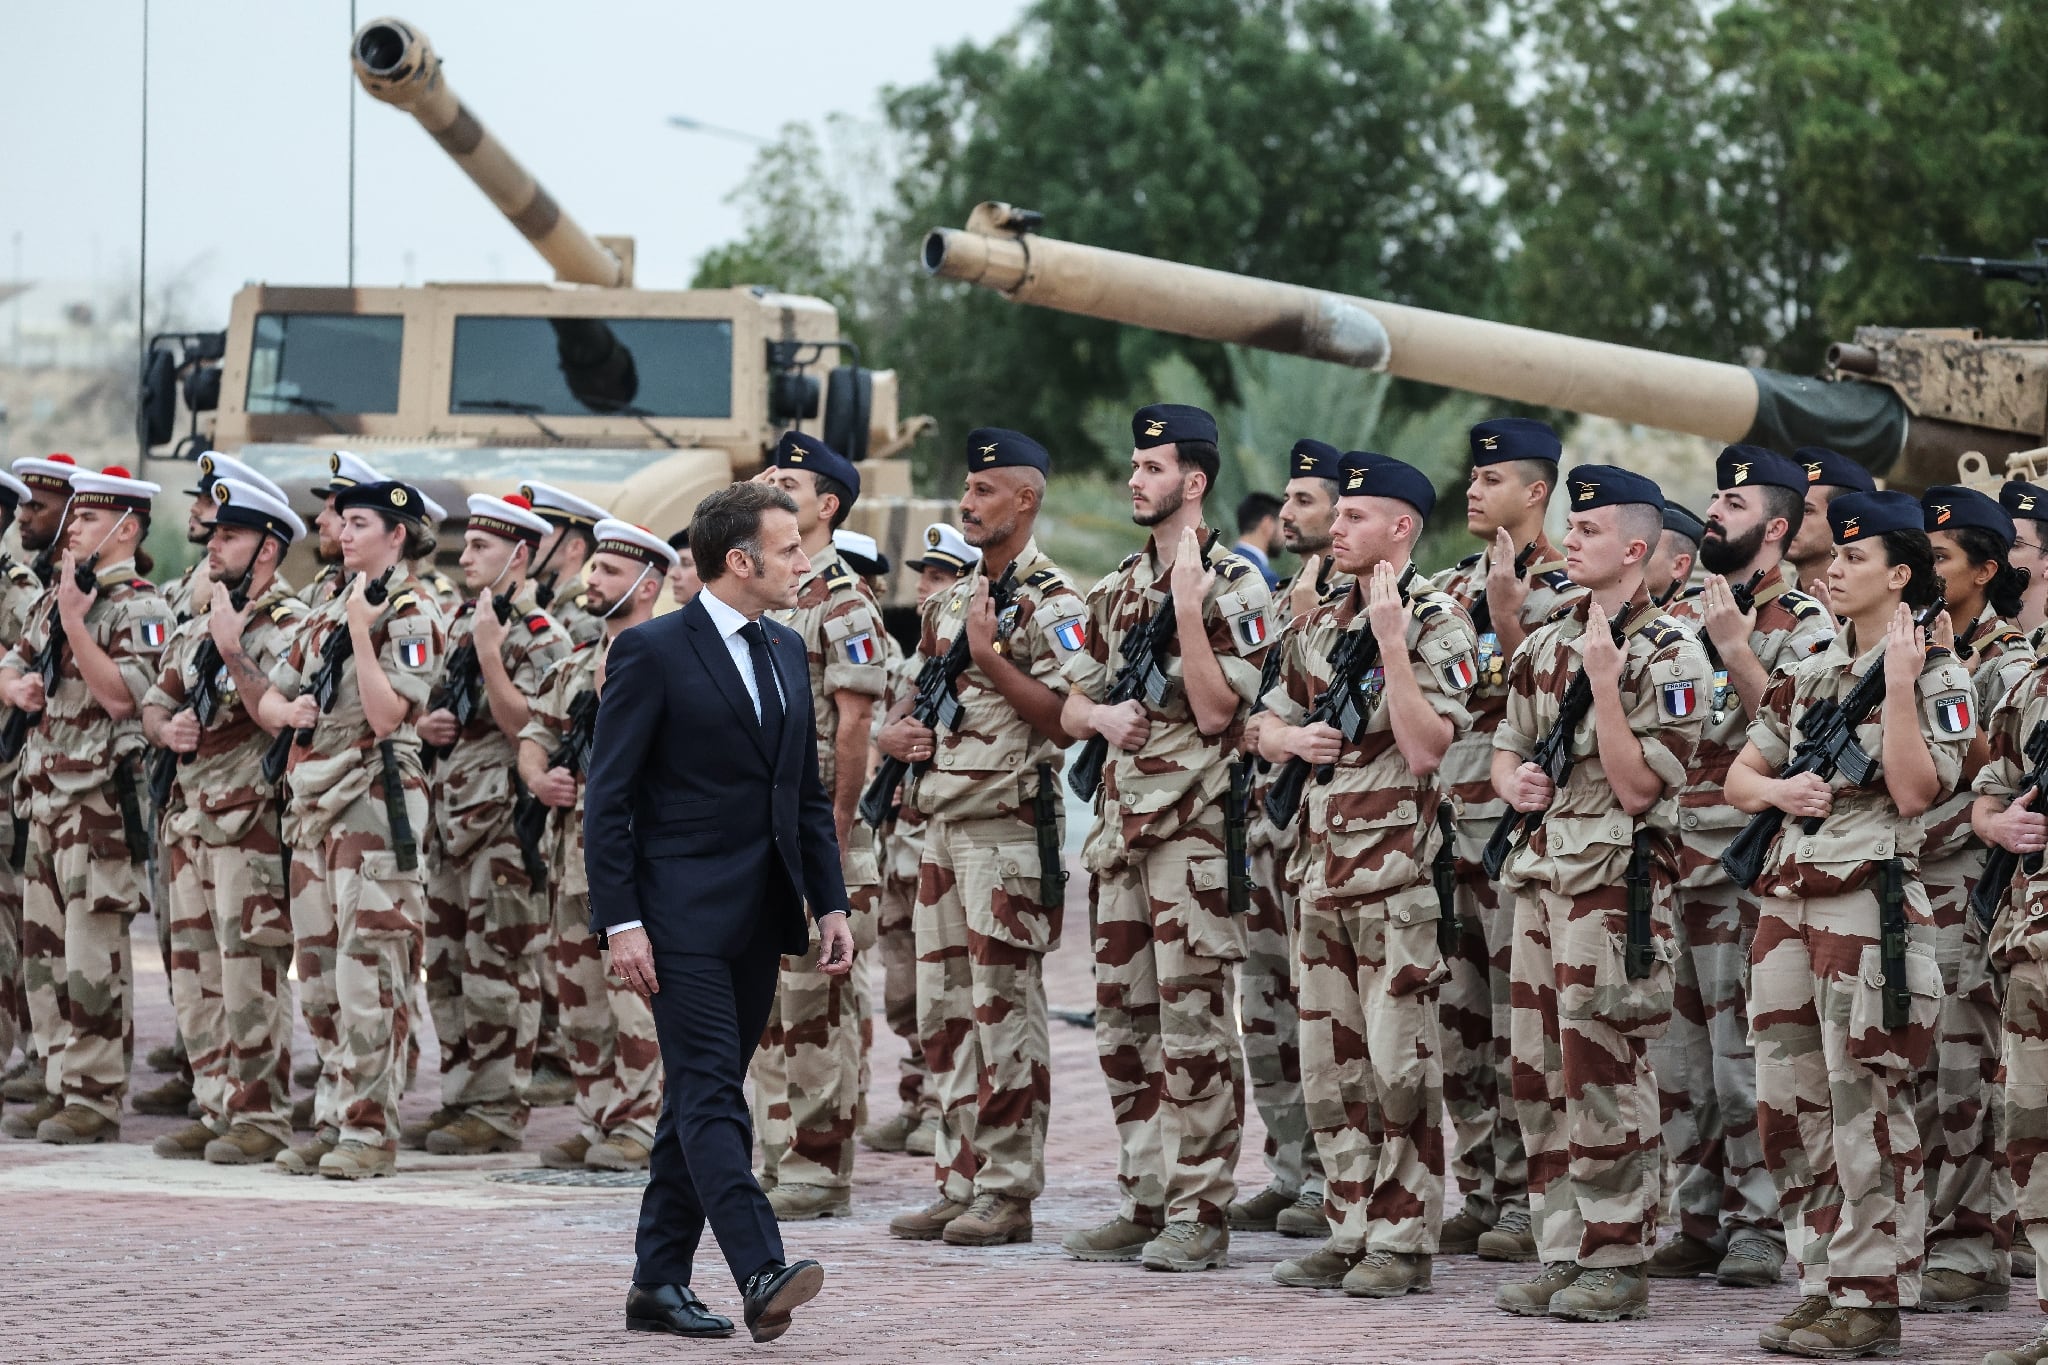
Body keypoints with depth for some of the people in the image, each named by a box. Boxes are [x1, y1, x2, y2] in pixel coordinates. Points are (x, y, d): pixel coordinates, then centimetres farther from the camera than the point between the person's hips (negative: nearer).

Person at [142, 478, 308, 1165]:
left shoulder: (290, 625, -7)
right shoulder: (197, 622, 17)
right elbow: (153, 703, 21)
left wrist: (229, 638, -20)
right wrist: (166, 729, -2)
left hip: (252, 820, -8)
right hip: (189, 818, 8)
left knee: (252, 974, -7)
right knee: (195, 973, 9)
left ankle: (260, 1116, -2)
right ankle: (215, 1109, 16)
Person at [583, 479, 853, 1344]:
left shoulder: (786, 650, 14)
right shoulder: (652, 651, -8)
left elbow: (809, 794, 19)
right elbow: (608, 798, -10)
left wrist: (831, 904, 10)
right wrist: (620, 922, -16)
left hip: (759, 918, 7)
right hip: (682, 915, -7)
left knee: (700, 1100, 10)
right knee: (712, 1095, -14)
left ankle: (659, 1284, 15)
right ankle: (761, 1273, -24)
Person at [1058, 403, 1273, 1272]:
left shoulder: (1233, 588, -7)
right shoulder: (1118, 589, 15)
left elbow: (1215, 711, -16)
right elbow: (1071, 709, 19)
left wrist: (1188, 607, -20)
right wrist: (1102, 714, -3)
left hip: (1194, 832, -7)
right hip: (1120, 828, 8)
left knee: (1192, 1022, -7)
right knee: (1123, 1024, 9)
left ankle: (1200, 1211, -4)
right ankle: (1143, 1200, 17)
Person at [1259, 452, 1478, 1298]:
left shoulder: (1438, 627, -8)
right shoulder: (1319, 629, 14)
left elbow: (1425, 748, -19)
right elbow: (1267, 728, 23)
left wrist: (1391, 638, -22)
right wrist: (1293, 738, 0)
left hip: (1399, 871, -7)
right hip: (1324, 868, 7)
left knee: (1399, 1062, -5)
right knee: (1331, 1062, 9)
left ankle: (1403, 1237, 0)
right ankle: (1352, 1227, 16)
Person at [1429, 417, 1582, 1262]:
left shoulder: (1563, 591, -4)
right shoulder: (1451, 586, 17)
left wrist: (1504, 616, -20)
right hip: (1445, 820, 7)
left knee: (1518, 1021, -7)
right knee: (1456, 1018, 9)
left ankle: (1525, 1202, -3)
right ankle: (1478, 1195, 15)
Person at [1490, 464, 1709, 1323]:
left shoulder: (1668, 654, -9)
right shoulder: (1547, 644, 14)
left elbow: (1639, 786, -15)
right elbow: (1506, 749, 23)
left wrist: (1604, 681, -20)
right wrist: (1513, 781, 0)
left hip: (1616, 886, -7)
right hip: (1541, 874, 7)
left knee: (1606, 1079, -5)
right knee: (1541, 1079, 8)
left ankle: (1617, 1264, 1)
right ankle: (1562, 1255, 15)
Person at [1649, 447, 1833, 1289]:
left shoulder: (1804, 625, -2)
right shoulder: (1681, 611, 16)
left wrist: (1735, 647, -19)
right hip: (1662, 861, 6)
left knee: (1744, 1056, -5)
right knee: (1673, 1056, 8)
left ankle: (1759, 1227, 0)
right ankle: (1695, 1220, 15)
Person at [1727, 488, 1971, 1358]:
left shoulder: (1936, 676, -2)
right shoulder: (1809, 675, 16)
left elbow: (1914, 791, -15)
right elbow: (1738, 776, 19)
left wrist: (1900, 682, -17)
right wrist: (1780, 790, -2)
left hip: (1871, 901, -7)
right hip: (1788, 895, 7)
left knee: (1865, 1107, -7)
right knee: (1789, 1105, 7)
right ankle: (1820, 1287, 16)